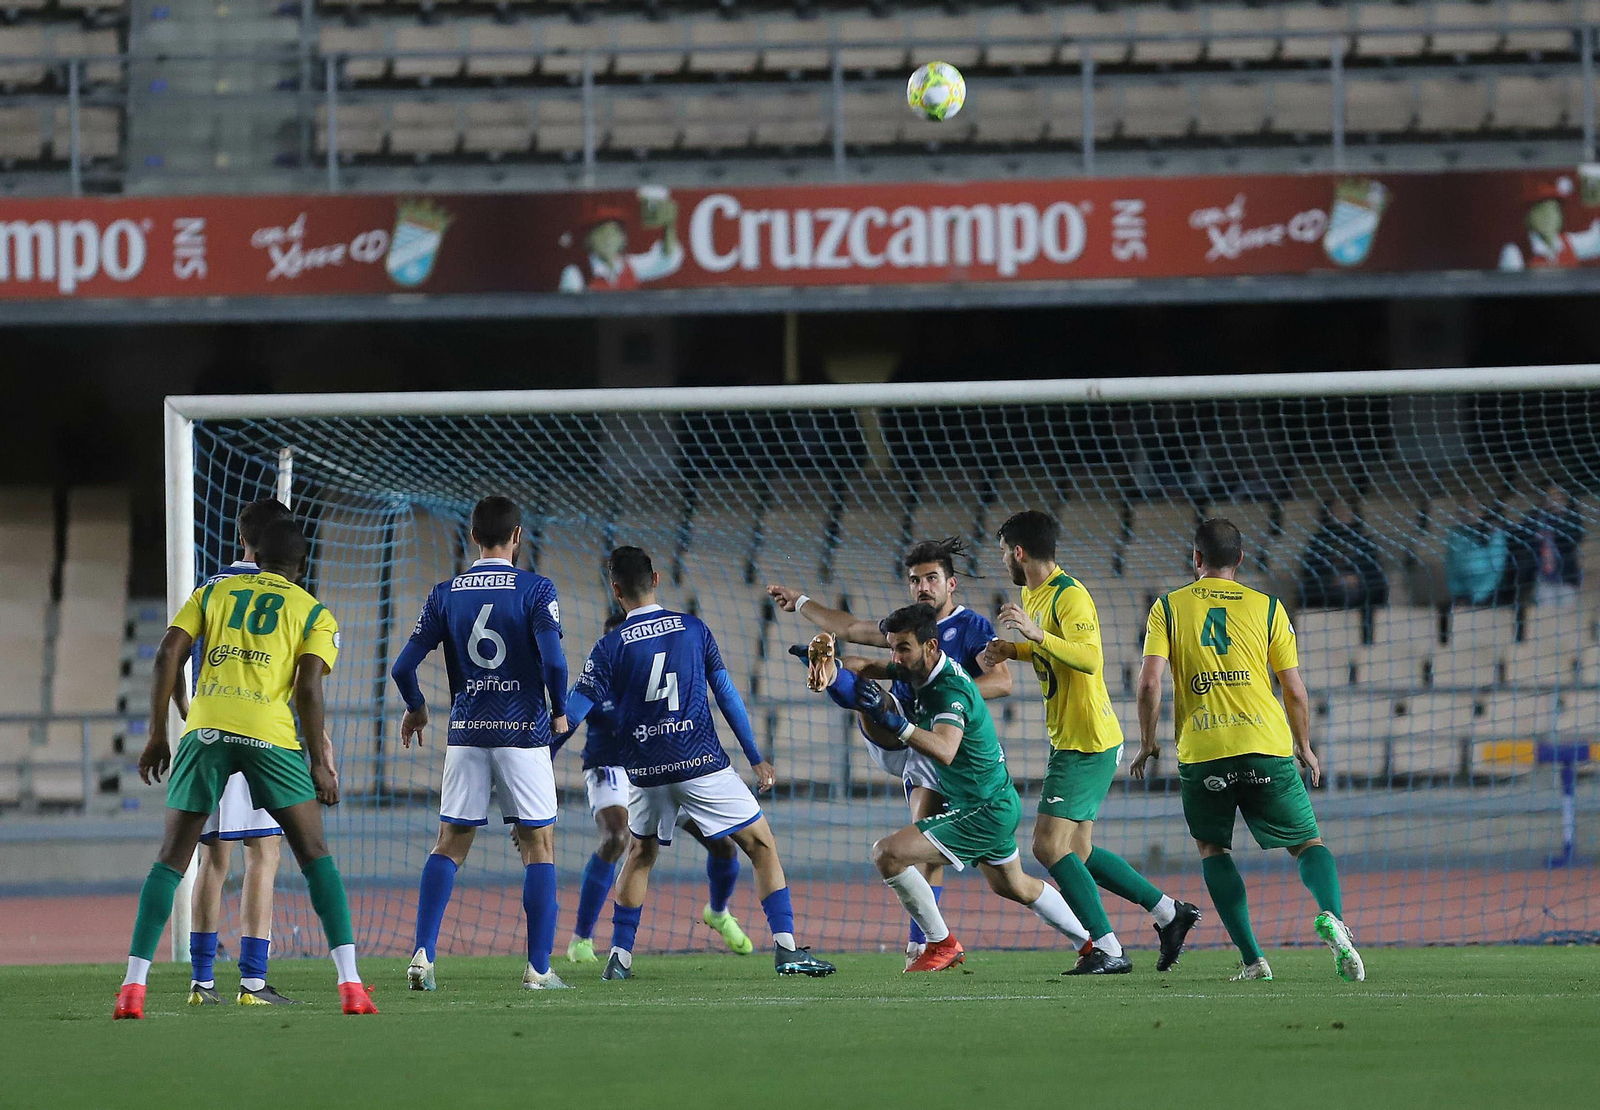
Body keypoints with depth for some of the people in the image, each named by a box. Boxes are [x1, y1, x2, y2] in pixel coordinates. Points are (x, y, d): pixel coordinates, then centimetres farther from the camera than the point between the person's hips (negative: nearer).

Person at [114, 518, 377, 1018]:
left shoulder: (212, 593, 21)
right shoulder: (315, 614, 14)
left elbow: (168, 654, 9)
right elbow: (308, 688, 0)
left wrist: (157, 735, 13)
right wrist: (320, 764, 4)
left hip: (206, 729, 2)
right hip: (270, 734, -2)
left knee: (170, 861, 9)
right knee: (317, 859, 8)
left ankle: (133, 986, 0)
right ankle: (350, 985, -2)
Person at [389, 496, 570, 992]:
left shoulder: (445, 594, 5)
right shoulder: (536, 589, -5)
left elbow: (403, 667, 2)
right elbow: (553, 660, -16)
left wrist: (415, 709, 22)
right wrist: (559, 711, 2)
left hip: (466, 733, 3)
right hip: (524, 731, -3)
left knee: (449, 845, 9)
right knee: (539, 847, 6)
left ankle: (423, 955, -5)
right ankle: (539, 968, 1)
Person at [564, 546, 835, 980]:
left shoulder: (611, 647, -2)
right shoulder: (693, 628, 0)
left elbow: (572, 714, -4)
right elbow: (726, 694, 2)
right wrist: (756, 758, 8)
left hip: (646, 773, 2)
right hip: (703, 765, -2)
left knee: (640, 854, 25)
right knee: (763, 847, 5)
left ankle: (619, 956, 18)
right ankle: (786, 948, -7)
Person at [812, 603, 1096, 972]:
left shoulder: (951, 689, -27)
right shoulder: (920, 677, 2)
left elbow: (944, 750, -44)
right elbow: (885, 739, 1)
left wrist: (895, 721, -55)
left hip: (984, 813, -11)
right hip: (997, 803, 11)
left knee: (888, 854, -18)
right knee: (1013, 886, 31)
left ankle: (943, 944, -4)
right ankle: (1091, 944, 47)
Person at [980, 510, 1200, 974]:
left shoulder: (1070, 597, -17)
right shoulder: (1035, 594, 13)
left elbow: (1090, 658, -31)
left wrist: (1036, 634, -39)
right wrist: (1011, 649, 13)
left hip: (1088, 743, -10)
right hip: (1070, 741, 10)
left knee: (1049, 846, -13)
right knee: (1077, 853, 12)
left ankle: (1108, 950, -12)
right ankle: (1170, 912, 19)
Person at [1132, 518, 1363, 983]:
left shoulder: (1168, 608, 6)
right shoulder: (1267, 608, 8)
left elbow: (1150, 682, -3)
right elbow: (1294, 689, 7)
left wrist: (1147, 743, 10)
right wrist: (1305, 748, 21)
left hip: (1202, 753, 0)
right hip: (1267, 745, 0)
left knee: (1212, 848, 19)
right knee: (1308, 842, 11)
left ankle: (1252, 957, 5)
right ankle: (1331, 915, -21)